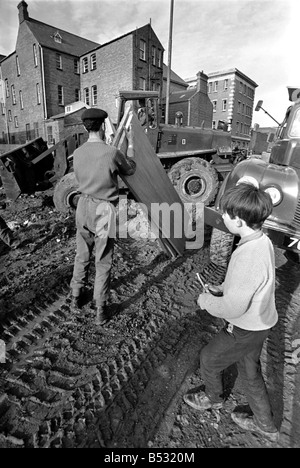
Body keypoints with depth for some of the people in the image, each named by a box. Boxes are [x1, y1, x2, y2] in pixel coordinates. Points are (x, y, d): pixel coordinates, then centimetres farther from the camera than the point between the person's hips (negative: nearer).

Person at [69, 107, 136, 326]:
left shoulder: (78, 153, 0)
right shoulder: (112, 152, -16)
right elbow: (130, 170, 3)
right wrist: (131, 143, 16)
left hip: (84, 206, 5)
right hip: (104, 210, -5)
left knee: (82, 256, 21)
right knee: (103, 262, 8)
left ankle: (76, 298, 38)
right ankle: (101, 310, 21)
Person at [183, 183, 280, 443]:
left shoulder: (248, 256, -36)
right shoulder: (262, 240, -6)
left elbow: (233, 307, -31)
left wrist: (207, 300, -14)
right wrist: (224, 288, 4)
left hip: (245, 330, -8)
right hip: (259, 323, 8)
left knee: (209, 359, 19)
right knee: (251, 372, 28)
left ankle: (213, 398, 50)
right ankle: (266, 424, 51)